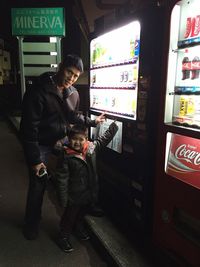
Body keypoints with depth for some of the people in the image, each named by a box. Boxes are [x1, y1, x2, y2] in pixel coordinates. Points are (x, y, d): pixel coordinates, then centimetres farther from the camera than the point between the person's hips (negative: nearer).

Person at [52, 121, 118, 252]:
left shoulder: (92, 147, -7)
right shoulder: (67, 156, -21)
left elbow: (104, 138, 8)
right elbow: (61, 178, -18)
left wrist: (114, 125, 4)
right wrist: (63, 198, -17)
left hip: (89, 192, 5)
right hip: (74, 195, -5)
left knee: (82, 213, 28)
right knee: (70, 216, 14)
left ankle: (79, 229, 54)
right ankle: (64, 237, 36)